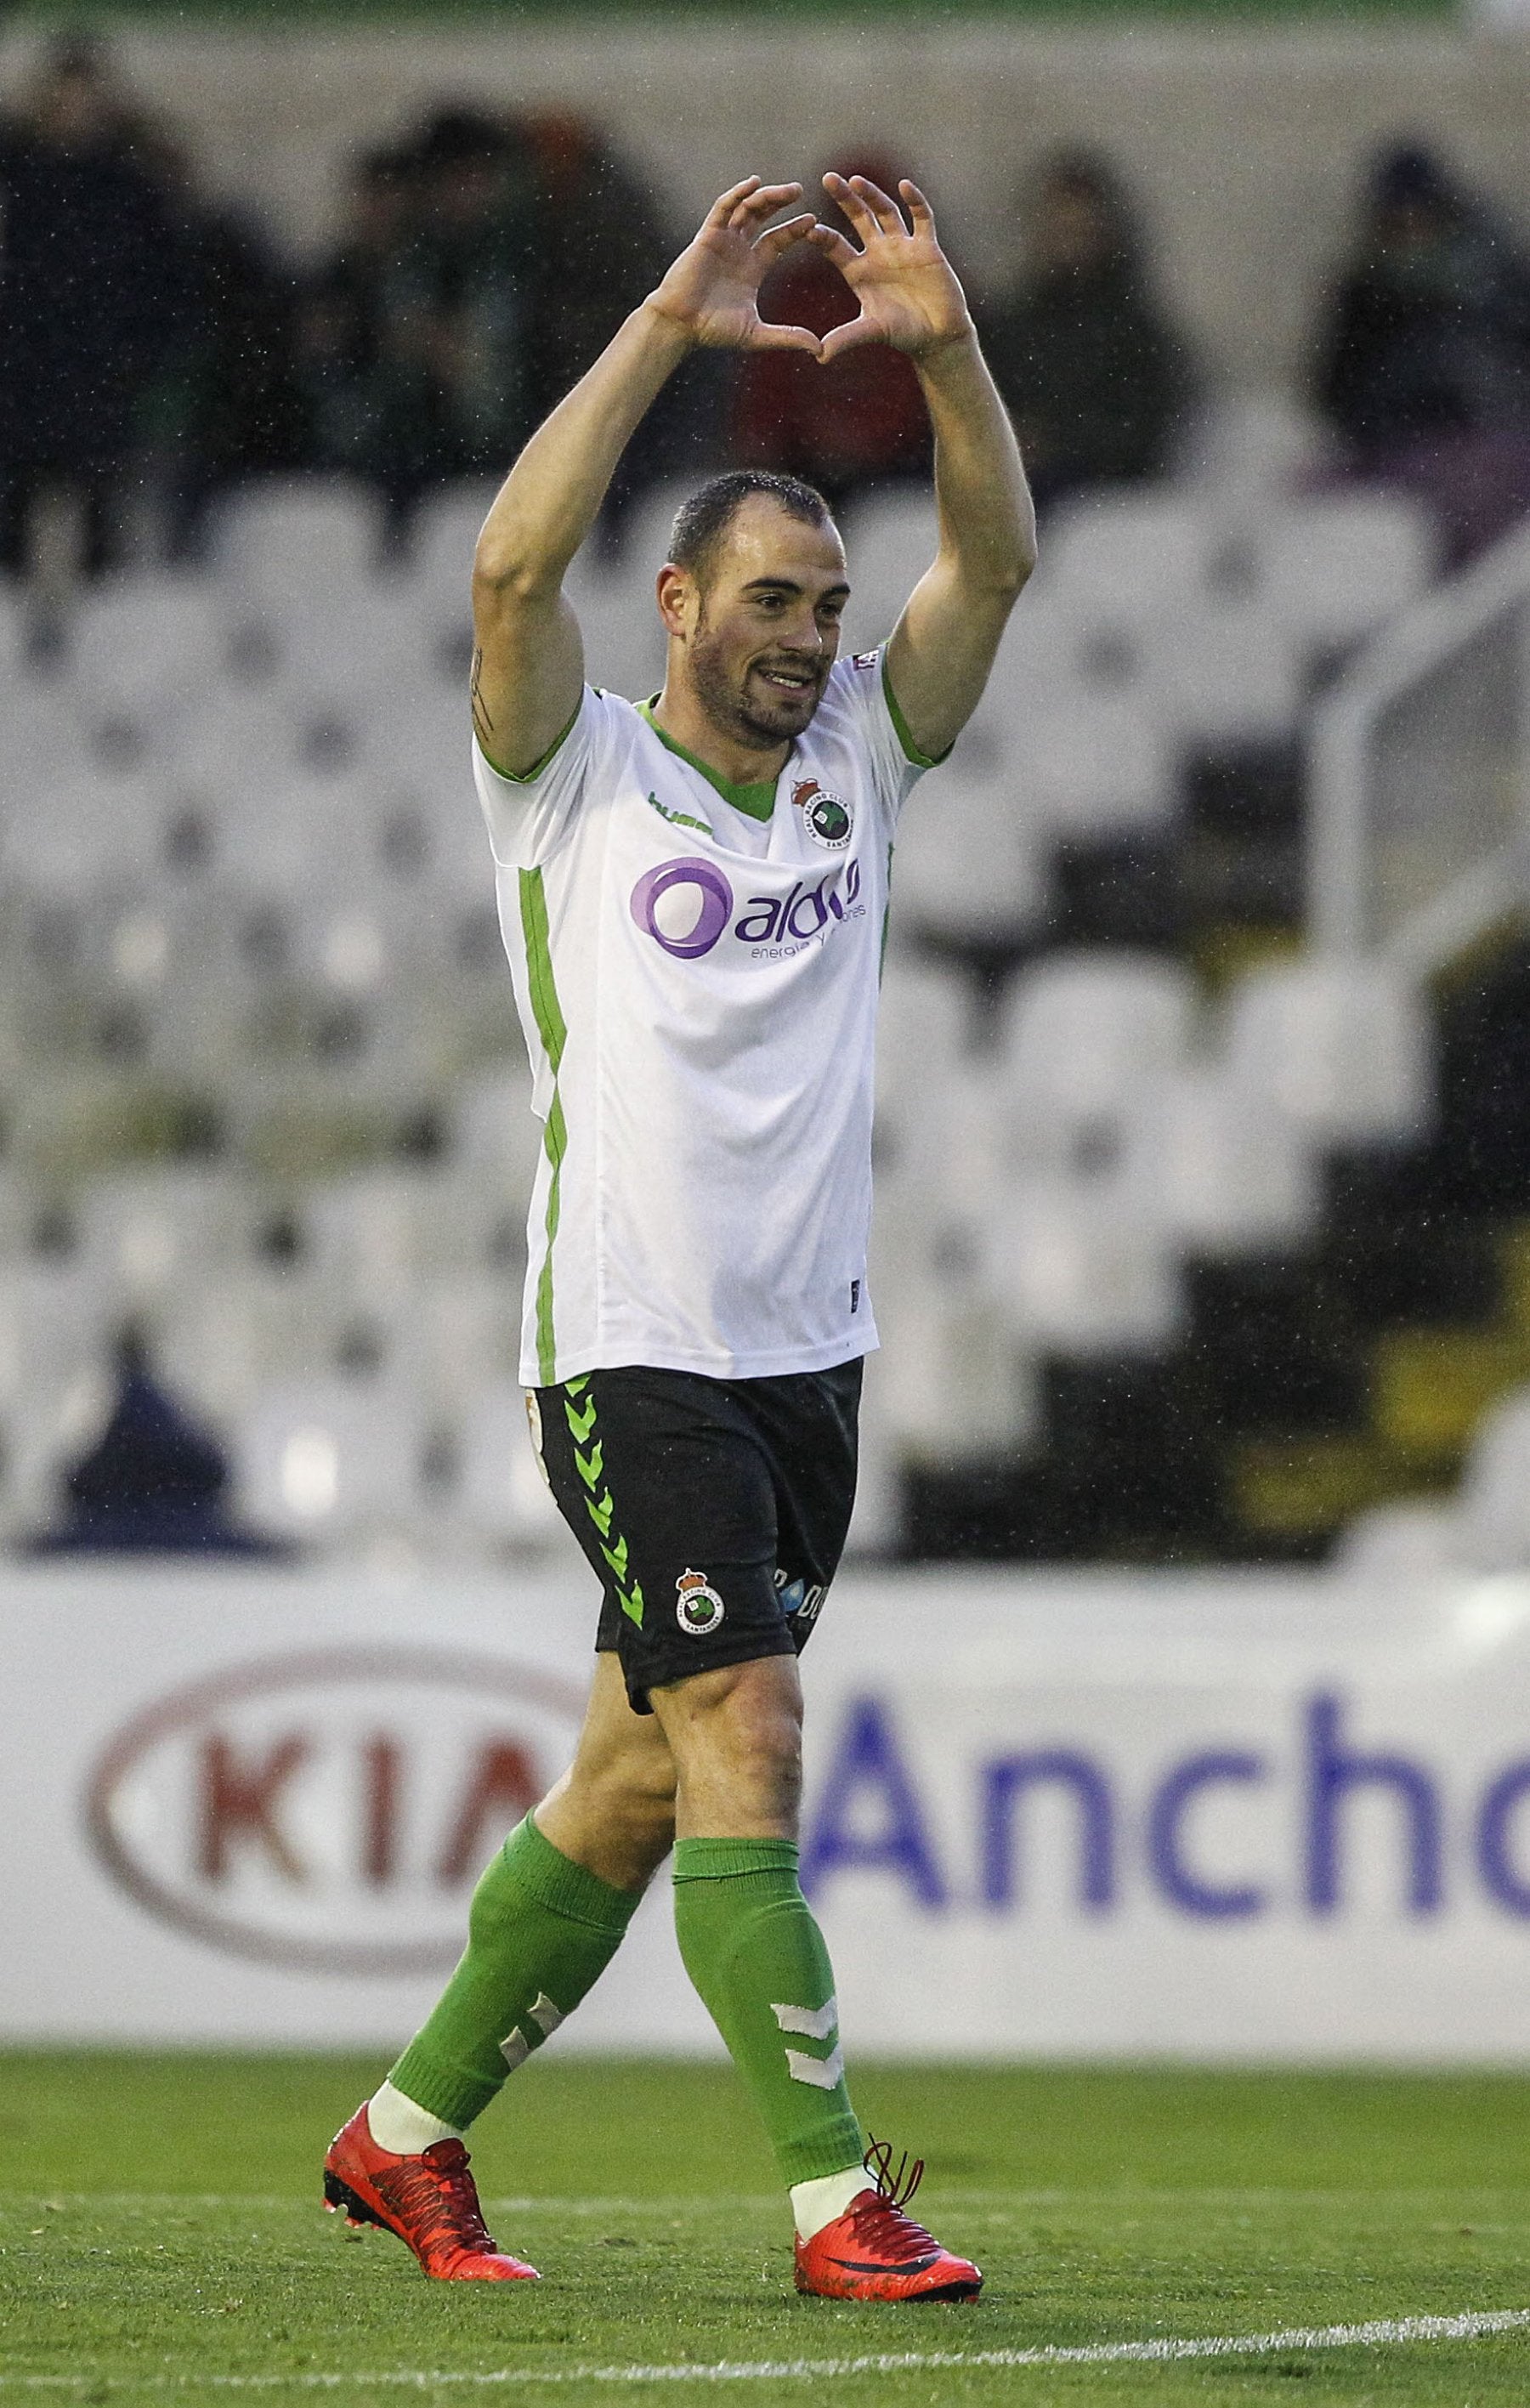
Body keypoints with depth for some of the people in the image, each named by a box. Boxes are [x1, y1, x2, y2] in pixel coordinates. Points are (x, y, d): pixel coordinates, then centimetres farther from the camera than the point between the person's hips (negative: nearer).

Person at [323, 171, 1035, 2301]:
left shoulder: (855, 764, 12)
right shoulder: (580, 776, -1)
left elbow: (999, 556, 3)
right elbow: (515, 563, -18)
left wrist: (945, 346, -12)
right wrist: (669, 330, -20)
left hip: (808, 1359, 6)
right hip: (631, 1350, -6)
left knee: (638, 1784, 9)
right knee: (748, 1745, -16)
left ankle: (409, 2134, 23)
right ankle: (837, 2199, -18)